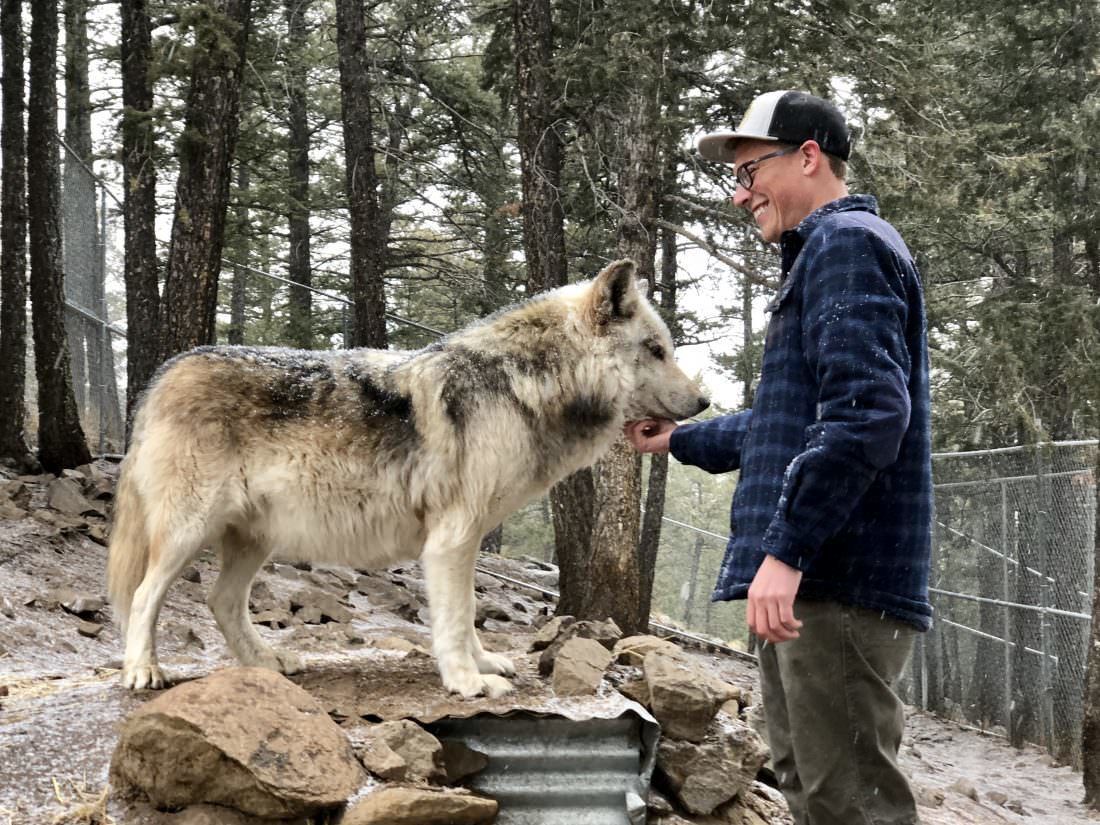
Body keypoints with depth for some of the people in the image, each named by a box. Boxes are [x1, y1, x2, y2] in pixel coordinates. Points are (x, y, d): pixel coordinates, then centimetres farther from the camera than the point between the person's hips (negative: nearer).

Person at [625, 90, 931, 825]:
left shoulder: (849, 244, -9)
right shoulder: (817, 254, 24)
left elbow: (866, 412, -22)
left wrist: (786, 548, -25)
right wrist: (682, 440, 40)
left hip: (840, 576, -11)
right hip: (814, 578, 11)